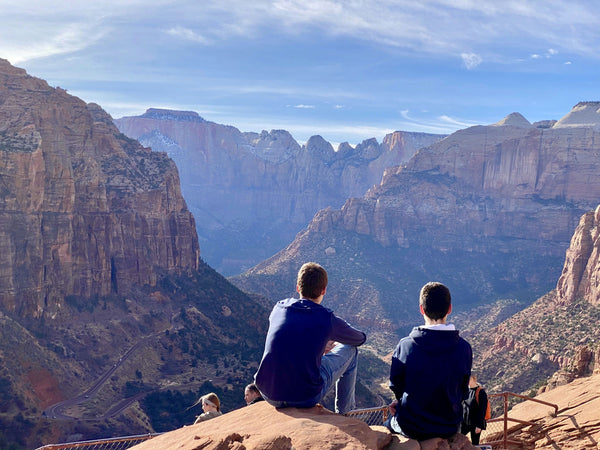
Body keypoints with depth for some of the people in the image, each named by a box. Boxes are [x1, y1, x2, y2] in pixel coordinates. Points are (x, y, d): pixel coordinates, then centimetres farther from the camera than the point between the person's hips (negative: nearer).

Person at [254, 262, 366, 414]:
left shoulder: (278, 308, 2)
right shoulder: (327, 319, -9)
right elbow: (361, 339, 13)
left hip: (268, 395, 4)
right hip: (306, 399, -4)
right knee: (349, 349, 15)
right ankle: (344, 414, 32)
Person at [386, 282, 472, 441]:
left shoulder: (405, 345, -19)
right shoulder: (464, 348, -14)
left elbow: (396, 384, -5)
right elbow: (463, 392, -1)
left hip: (411, 428, -2)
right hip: (449, 429, 2)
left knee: (390, 421, 30)